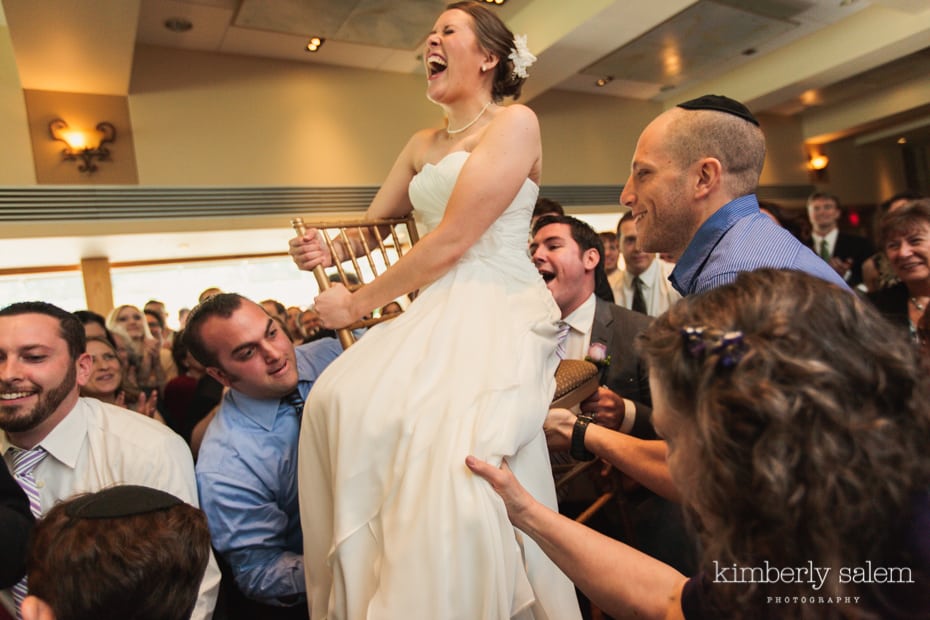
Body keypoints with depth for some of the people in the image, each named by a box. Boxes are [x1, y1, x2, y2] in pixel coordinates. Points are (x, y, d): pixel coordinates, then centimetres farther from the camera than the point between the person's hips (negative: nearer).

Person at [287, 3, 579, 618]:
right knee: (343, 402, -14)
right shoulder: (423, 145, 20)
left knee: (454, 446, -29)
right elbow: (375, 226, 25)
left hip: (499, 312, -6)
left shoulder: (515, 122, -3)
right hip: (437, 312, 7)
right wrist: (329, 252, 1)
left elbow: (452, 241, -13)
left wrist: (360, 303, -7)